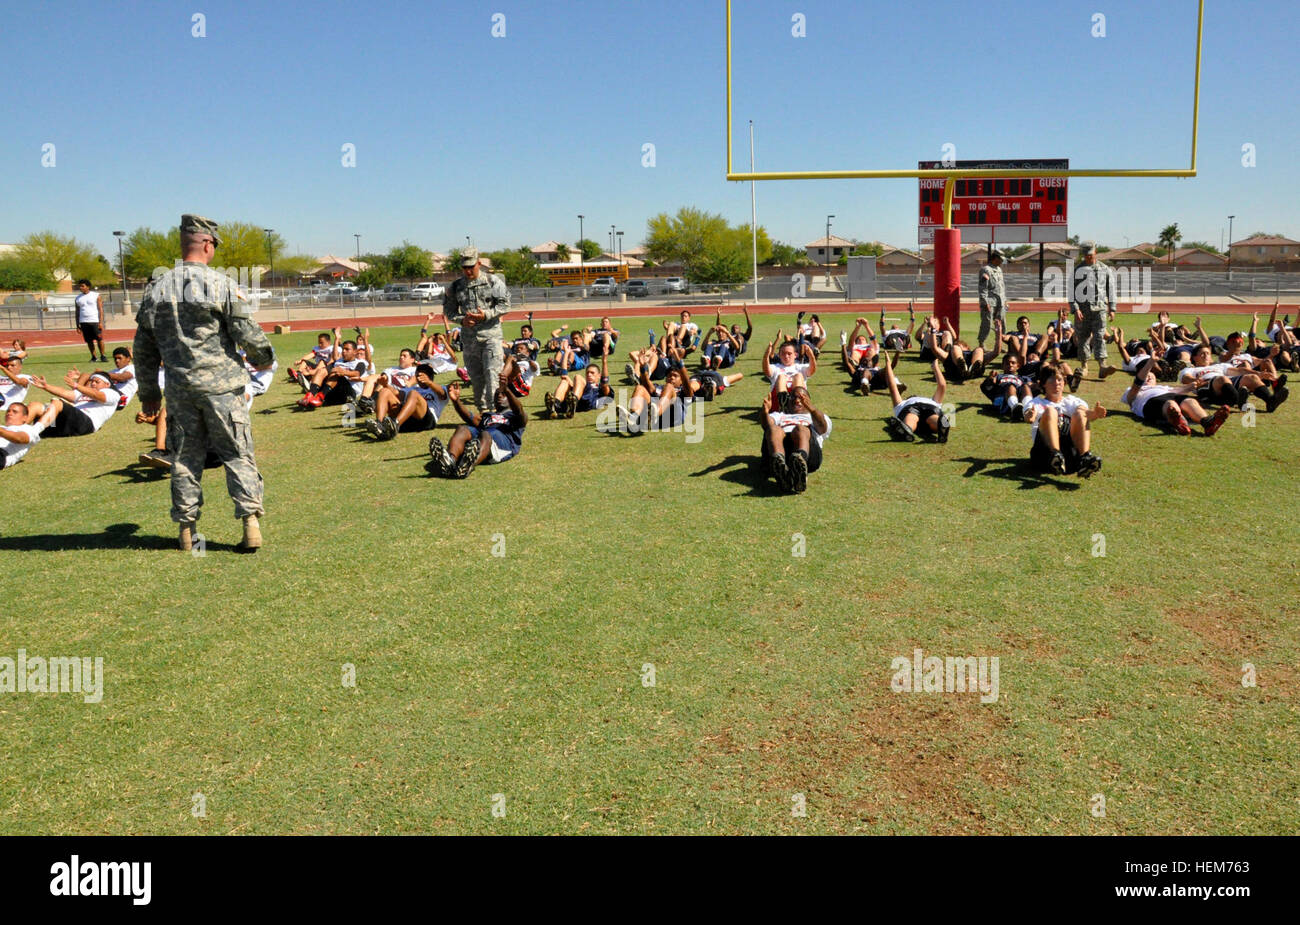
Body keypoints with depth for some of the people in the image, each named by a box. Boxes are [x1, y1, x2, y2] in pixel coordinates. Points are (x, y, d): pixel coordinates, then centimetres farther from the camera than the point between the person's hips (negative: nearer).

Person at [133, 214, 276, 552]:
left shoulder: (156, 289, 9)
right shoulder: (221, 285, -7)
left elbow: (143, 349, 13)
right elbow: (248, 334, -10)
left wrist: (148, 393, 22)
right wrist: (264, 358, 11)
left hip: (179, 388, 4)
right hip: (221, 385, -4)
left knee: (184, 458, 12)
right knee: (238, 455, 1)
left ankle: (186, 530, 16)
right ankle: (251, 522, -5)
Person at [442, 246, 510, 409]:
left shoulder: (493, 281, 1)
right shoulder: (456, 286, 10)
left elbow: (505, 304, -2)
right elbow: (448, 311, 14)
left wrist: (486, 315, -16)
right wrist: (462, 319, -6)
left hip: (491, 335, -4)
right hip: (468, 337, 4)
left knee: (492, 373, -14)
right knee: (475, 377, 8)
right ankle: (483, 409, 19)